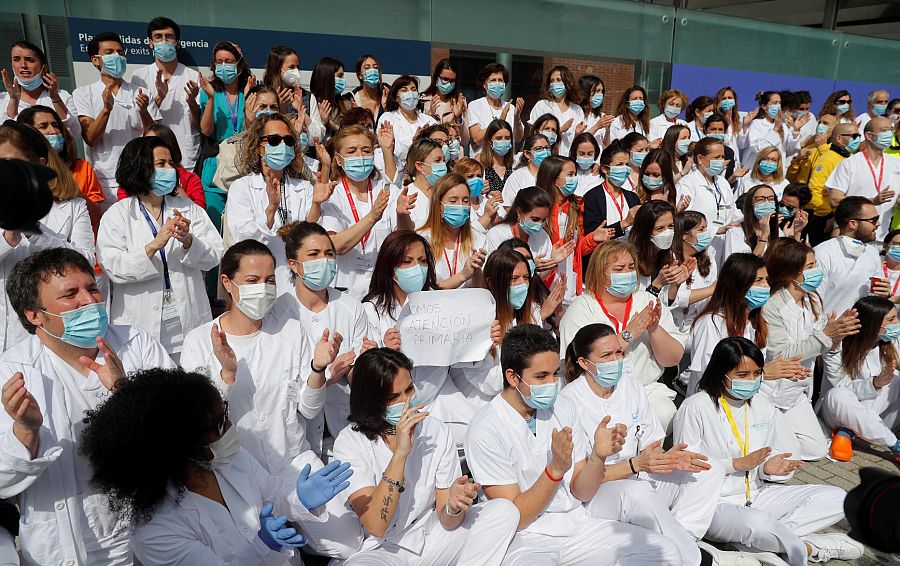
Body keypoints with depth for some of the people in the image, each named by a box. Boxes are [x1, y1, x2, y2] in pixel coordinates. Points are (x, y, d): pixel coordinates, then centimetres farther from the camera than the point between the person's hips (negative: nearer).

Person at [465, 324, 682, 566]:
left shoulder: (563, 408, 4)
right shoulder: (486, 430, -14)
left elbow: (581, 493, 6)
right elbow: (515, 518, -12)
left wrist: (598, 455, -14)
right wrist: (555, 469, -23)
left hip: (577, 525, 5)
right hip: (526, 539, -5)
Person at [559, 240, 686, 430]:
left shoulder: (647, 301, 8)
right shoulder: (581, 309, -3)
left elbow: (674, 359, 6)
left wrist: (655, 329, -12)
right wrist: (628, 334, -16)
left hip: (649, 390, 3)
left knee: (665, 414, -25)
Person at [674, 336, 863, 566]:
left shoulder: (763, 407, 9)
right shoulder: (694, 408, -12)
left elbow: (780, 456, 13)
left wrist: (769, 468, -11)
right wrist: (739, 464, -18)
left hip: (756, 495, 7)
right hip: (714, 502, -7)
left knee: (836, 497, -3)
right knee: (757, 523, -38)